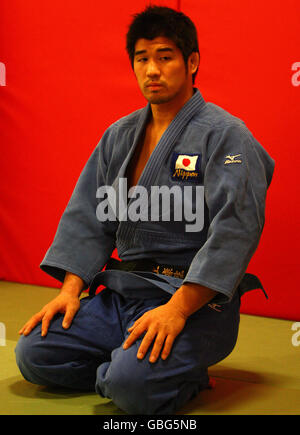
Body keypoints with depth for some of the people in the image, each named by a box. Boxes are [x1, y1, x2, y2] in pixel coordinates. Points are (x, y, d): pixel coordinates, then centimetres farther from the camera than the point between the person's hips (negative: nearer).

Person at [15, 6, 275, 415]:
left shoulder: (224, 135, -9)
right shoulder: (120, 136, 13)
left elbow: (235, 229, -19)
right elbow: (88, 217, 13)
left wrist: (177, 309, -26)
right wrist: (70, 289, -2)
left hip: (196, 300, -7)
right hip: (120, 296, 7)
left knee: (134, 385, -30)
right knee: (34, 354, -6)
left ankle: (186, 373, 2)